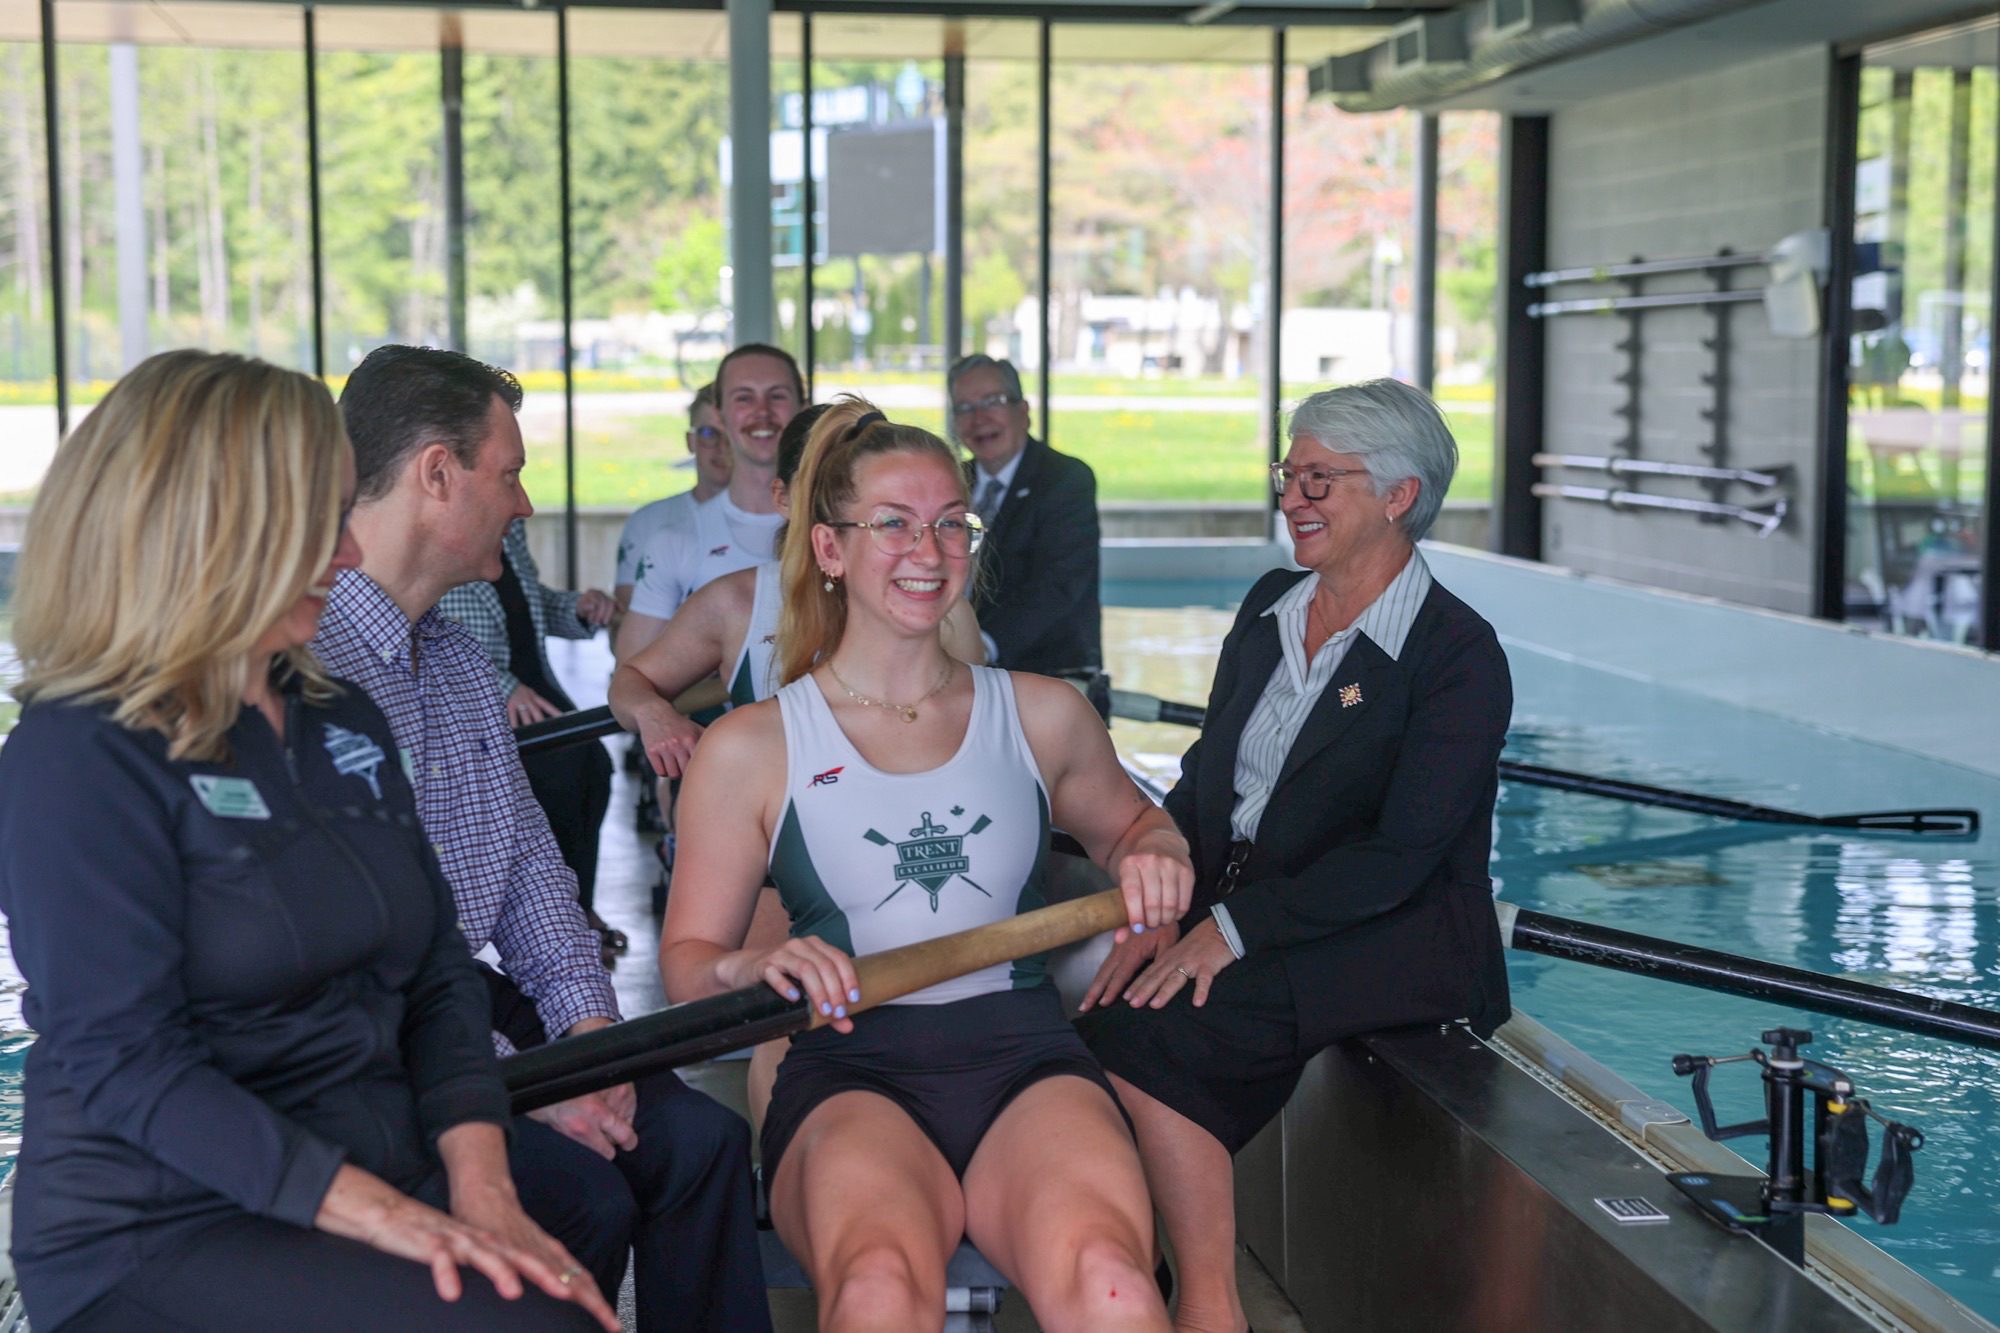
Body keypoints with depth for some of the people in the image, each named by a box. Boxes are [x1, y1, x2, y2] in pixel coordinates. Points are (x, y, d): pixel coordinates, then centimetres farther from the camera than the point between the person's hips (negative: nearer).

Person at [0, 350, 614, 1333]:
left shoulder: (342, 721, 13)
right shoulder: (79, 757, -10)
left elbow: (439, 973, 10)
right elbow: (125, 1062, -16)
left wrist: (480, 1180, -7)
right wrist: (384, 1216, -22)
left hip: (386, 1177, 7)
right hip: (161, 1238, -6)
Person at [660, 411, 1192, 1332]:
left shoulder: (1041, 716, 17)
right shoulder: (749, 749, 11)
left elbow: (1128, 821, 36)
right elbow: (687, 961, 13)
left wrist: (1156, 852, 12)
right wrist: (751, 967, -11)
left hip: (1026, 1055, 2)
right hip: (850, 1069, -1)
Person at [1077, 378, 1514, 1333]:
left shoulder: (1460, 656, -11)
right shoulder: (1269, 606, 12)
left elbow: (1397, 858, -18)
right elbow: (1201, 780, 10)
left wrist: (1232, 928, -22)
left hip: (1394, 941, -7)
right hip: (1232, 912, 7)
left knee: (1146, 1030, -26)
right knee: (1112, 1004, -18)